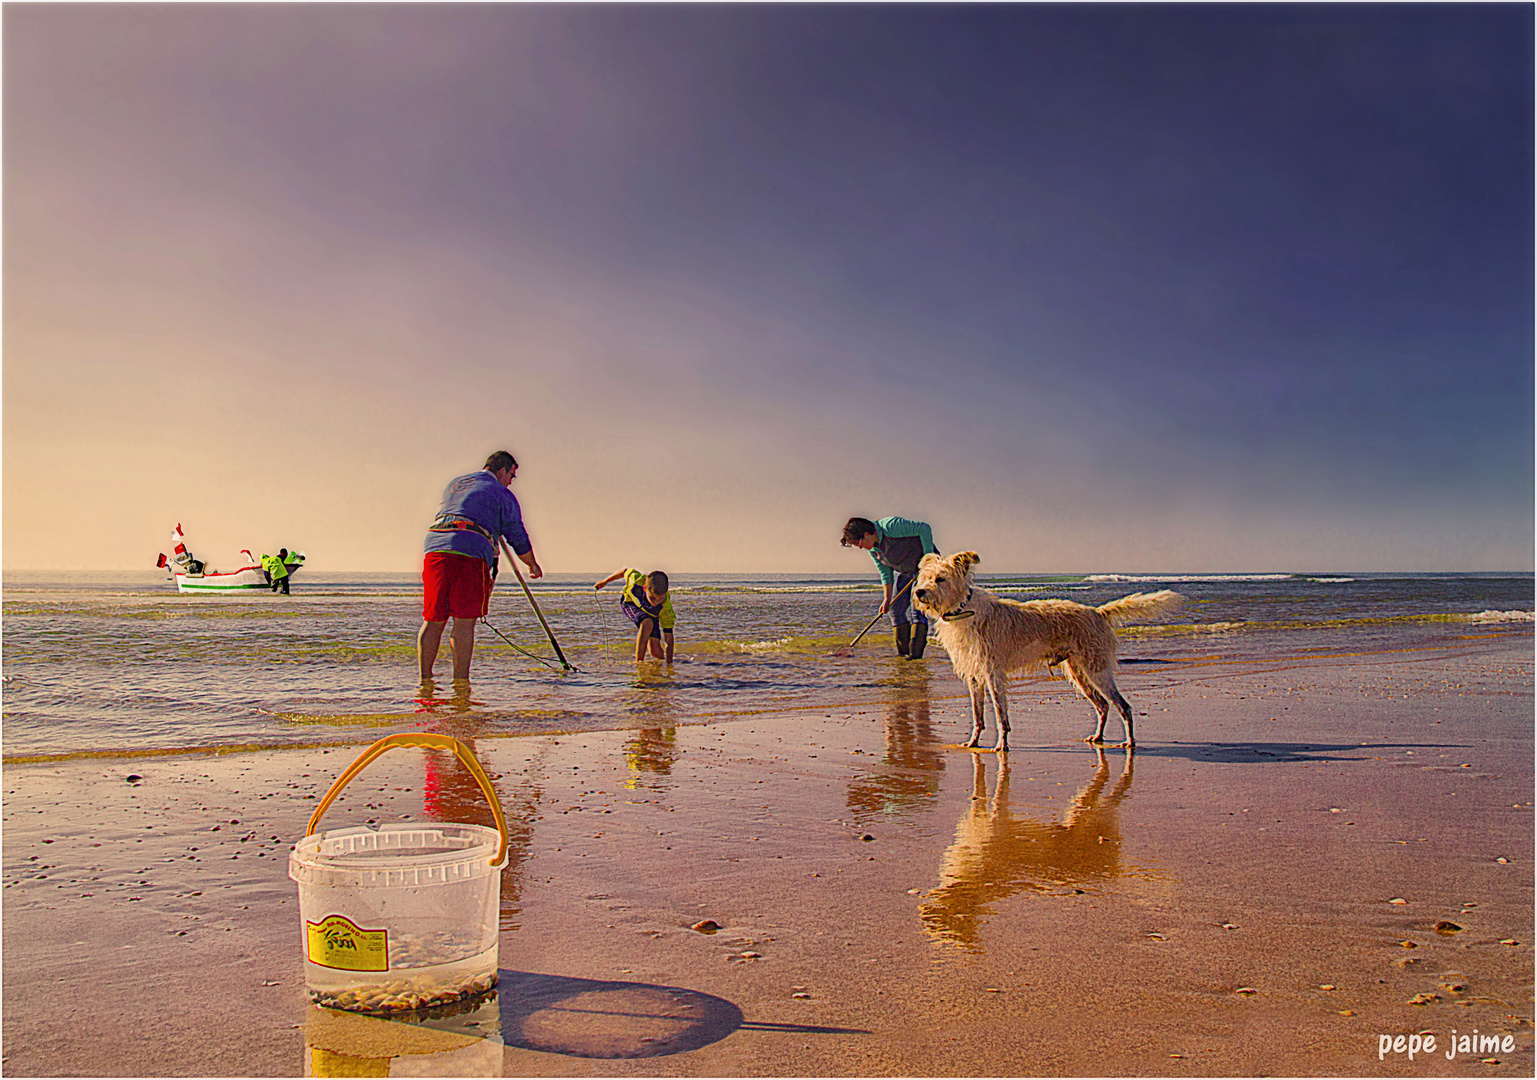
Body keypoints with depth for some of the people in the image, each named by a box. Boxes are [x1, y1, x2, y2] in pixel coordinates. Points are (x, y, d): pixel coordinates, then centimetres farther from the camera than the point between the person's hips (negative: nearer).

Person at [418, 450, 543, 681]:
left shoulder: (453, 484, 29)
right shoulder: (503, 495, 12)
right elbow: (518, 537, 13)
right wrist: (533, 565, 29)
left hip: (434, 547, 5)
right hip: (470, 552, -5)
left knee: (433, 620, 7)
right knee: (464, 621, -4)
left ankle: (424, 679, 6)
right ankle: (460, 681, -5)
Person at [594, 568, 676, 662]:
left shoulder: (665, 607, -41)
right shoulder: (636, 581, -42)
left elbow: (668, 636, -34)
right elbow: (626, 571, -17)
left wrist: (669, 663, -37)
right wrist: (605, 581, 0)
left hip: (651, 614, 1)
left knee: (657, 652, -7)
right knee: (647, 624, -35)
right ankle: (638, 661, -21)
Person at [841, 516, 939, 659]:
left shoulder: (891, 526, -30)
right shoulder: (872, 548, -4)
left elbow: (924, 528, -27)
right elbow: (885, 572, 2)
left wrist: (927, 556, -23)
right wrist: (887, 598, -4)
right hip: (903, 571, 8)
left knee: (918, 608, -16)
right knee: (896, 609, 2)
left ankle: (916, 652, -18)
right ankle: (903, 651, 8)